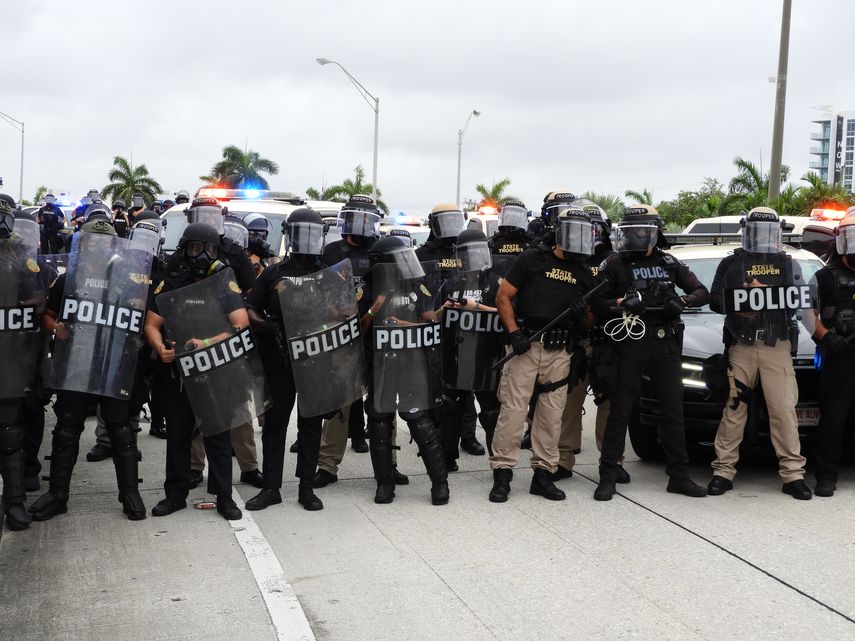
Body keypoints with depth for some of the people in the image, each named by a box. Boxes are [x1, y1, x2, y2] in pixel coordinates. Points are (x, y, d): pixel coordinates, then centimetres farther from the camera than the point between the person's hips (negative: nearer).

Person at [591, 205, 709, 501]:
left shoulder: (669, 263, 12)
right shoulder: (615, 263, 2)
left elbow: (702, 292, 11)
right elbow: (596, 303, -3)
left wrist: (682, 300, -9)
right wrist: (621, 304, -21)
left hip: (666, 343, 4)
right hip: (630, 345, -4)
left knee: (673, 411, 8)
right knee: (620, 412, -1)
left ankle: (679, 476, 16)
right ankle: (608, 477, 3)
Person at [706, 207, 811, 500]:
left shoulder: (787, 264, 14)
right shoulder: (731, 264, 12)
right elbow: (715, 301, 5)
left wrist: (765, 292, -11)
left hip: (777, 347, 0)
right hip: (740, 346, 0)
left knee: (784, 409, -4)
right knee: (733, 409, 1)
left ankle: (793, 474, -1)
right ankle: (723, 470, 6)